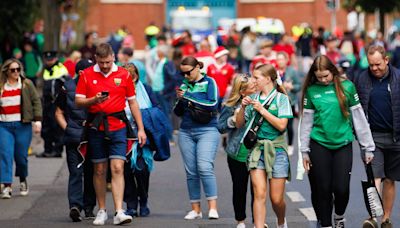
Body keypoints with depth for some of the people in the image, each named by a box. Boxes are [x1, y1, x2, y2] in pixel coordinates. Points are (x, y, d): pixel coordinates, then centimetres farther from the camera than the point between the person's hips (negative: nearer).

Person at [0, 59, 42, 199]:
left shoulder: (27, 84, 4)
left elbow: (36, 102, 3)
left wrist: (37, 120, -6)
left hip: (23, 125, -1)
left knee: (21, 155, 2)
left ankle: (23, 181, 28)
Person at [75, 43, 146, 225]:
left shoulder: (124, 75, 5)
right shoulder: (86, 75, 4)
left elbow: (132, 102, 10)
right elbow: (78, 101, 3)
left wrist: (141, 128, 7)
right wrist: (94, 100, -18)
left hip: (118, 127, -1)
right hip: (95, 128, 1)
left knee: (117, 168, -11)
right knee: (99, 170, 7)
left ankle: (119, 212, -15)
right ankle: (101, 211, 18)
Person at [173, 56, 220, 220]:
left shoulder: (209, 82, 1)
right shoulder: (184, 85, 13)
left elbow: (213, 104, -12)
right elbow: (178, 112, 17)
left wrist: (189, 97, -11)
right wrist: (180, 100, -4)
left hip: (207, 131, -5)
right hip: (186, 132, 5)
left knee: (205, 167, -17)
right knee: (191, 171, 2)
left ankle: (212, 207, -16)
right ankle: (195, 209, 5)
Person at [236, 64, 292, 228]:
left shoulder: (281, 98, -1)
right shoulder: (253, 99, 10)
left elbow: (282, 125, -11)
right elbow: (239, 124, 13)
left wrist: (262, 110, -12)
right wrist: (243, 107, -4)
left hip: (276, 149, -2)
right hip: (257, 148, 2)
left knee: (276, 198, 3)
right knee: (259, 194, -12)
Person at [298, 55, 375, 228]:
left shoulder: (347, 86, -2)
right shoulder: (311, 90, 1)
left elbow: (359, 117, 1)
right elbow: (306, 121, 6)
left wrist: (368, 147, 2)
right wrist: (304, 150, 5)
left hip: (343, 143, -1)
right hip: (319, 144, 1)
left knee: (342, 188, -5)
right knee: (321, 189, 2)